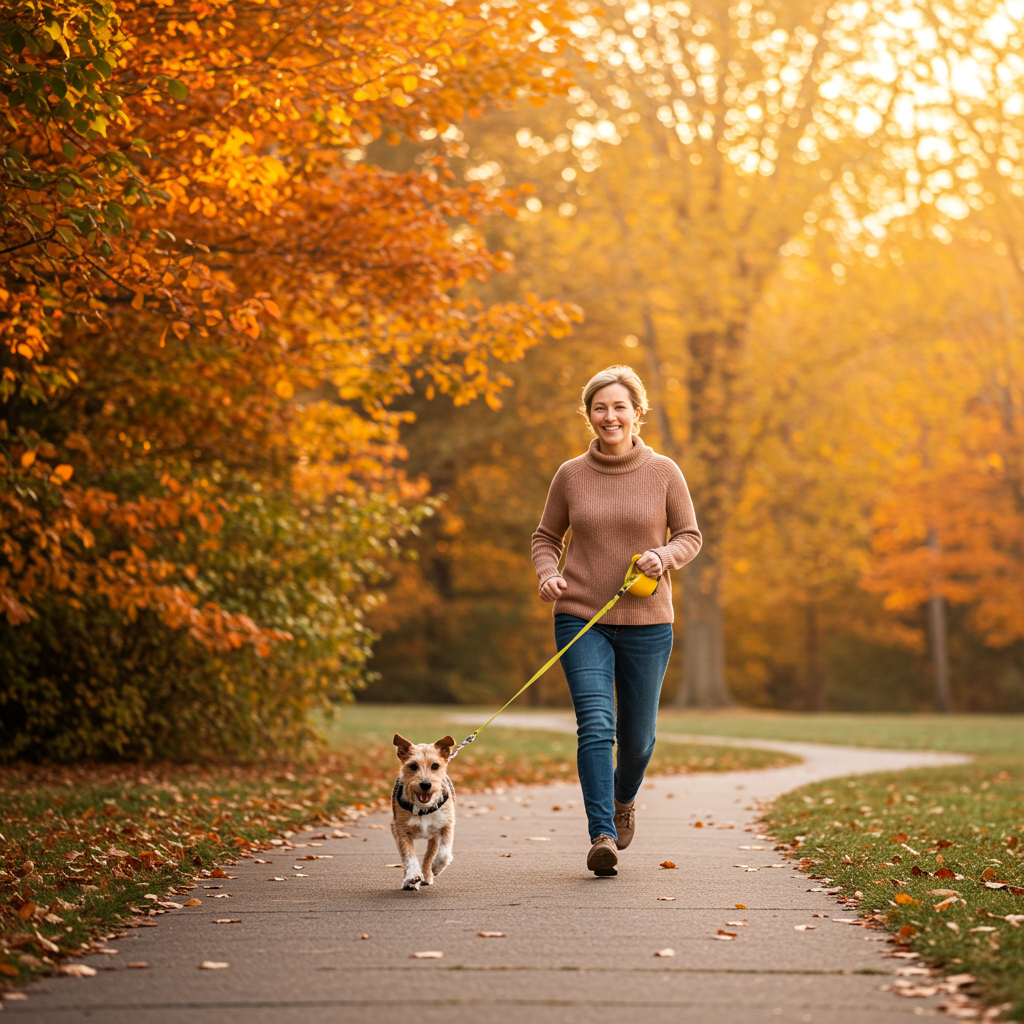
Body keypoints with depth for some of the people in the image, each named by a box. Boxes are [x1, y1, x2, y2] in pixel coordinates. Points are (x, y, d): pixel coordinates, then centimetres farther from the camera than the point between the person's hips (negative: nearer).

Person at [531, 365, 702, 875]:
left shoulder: (663, 472, 0)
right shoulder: (571, 474, 2)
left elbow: (690, 536, 6)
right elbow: (546, 536, 12)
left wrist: (663, 556, -16)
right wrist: (547, 575, -8)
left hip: (646, 622, 1)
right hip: (581, 618, 0)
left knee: (637, 733, 10)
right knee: (595, 724, -16)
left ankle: (624, 797, 42)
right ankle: (602, 836, -18)